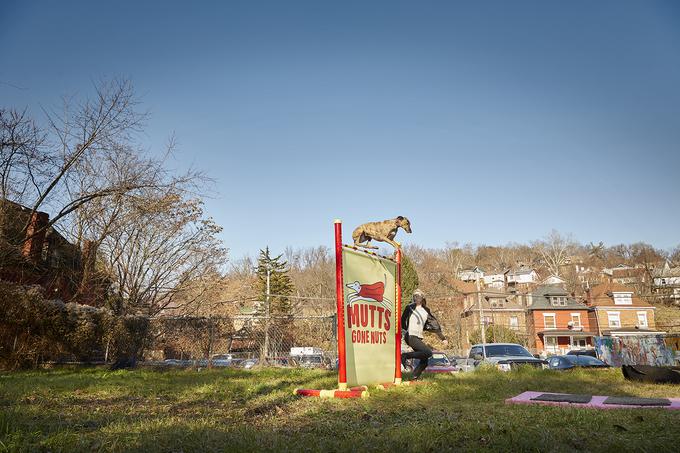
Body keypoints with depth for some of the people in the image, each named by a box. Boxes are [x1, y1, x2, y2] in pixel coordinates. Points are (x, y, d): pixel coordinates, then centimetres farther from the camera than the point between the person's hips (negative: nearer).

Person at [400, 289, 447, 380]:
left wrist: (443, 338, 14)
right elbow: (402, 321, 3)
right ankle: (405, 356, -11)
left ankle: (415, 377, 9)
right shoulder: (410, 307, 0)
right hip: (410, 336, -6)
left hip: (419, 338, 6)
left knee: (424, 361, -1)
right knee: (428, 352, -22)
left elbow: (434, 325, 16)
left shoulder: (426, 310, 15)